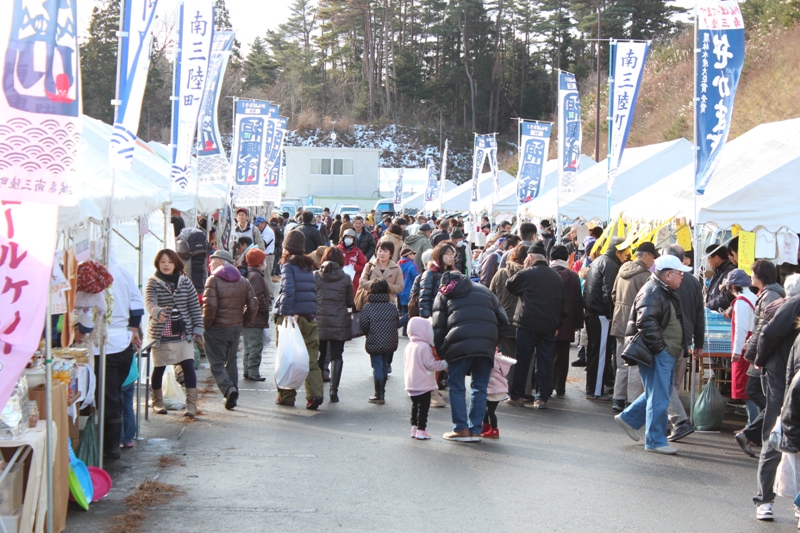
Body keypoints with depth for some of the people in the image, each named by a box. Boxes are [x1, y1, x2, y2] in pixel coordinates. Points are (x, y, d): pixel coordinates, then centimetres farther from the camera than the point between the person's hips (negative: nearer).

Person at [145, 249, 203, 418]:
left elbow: (194, 306, 6)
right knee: (158, 369, 9)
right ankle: (157, 402, 26)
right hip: (160, 334, -1)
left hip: (183, 334, 1)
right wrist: (157, 312, -43)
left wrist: (197, 327, 0)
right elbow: (149, 302, -22)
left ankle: (191, 404, -7)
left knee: (188, 366, -9)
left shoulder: (185, 282, 5)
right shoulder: (153, 283, -4)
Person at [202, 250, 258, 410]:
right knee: (231, 362, 17)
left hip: (216, 329, -6)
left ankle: (228, 389, -21)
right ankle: (233, 394, 17)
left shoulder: (213, 280, -10)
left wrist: (205, 325, -9)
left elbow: (210, 305, -19)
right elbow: (253, 304, 4)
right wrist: (243, 322, 13)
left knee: (216, 363, -1)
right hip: (235, 328, 6)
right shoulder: (243, 281, 8)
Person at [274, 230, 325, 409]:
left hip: (292, 316, -5)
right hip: (310, 317, 5)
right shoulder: (308, 265, 15)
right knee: (311, 359, 3)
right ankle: (315, 393, -10)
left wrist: (286, 313, -23)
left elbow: (288, 289, -18)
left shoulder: (288, 265, -4)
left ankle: (286, 396, 9)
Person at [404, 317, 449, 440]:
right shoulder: (424, 347, -17)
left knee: (415, 406, 16)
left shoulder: (408, 346, 10)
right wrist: (444, 364, -5)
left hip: (411, 384, 8)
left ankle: (414, 428, 20)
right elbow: (431, 364, -18)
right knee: (423, 407, -2)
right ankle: (421, 430, -2)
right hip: (424, 385, -8)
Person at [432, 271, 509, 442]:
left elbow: (438, 327, 8)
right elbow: (503, 321, 19)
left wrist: (441, 354, 11)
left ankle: (461, 429, 6)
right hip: (487, 344, 3)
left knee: (457, 387, 9)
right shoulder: (484, 290, 27)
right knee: (480, 388, 11)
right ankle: (476, 430, 12)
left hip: (460, 344, -3)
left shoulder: (444, 294, 20)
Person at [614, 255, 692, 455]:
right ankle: (656, 441, 3)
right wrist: (659, 346, -21)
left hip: (667, 354, 10)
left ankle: (628, 418, 29)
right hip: (657, 355, -10)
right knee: (659, 398, -4)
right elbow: (646, 323, -26)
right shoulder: (652, 292, -17)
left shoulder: (666, 293, 17)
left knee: (659, 394, 18)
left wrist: (679, 347, 19)